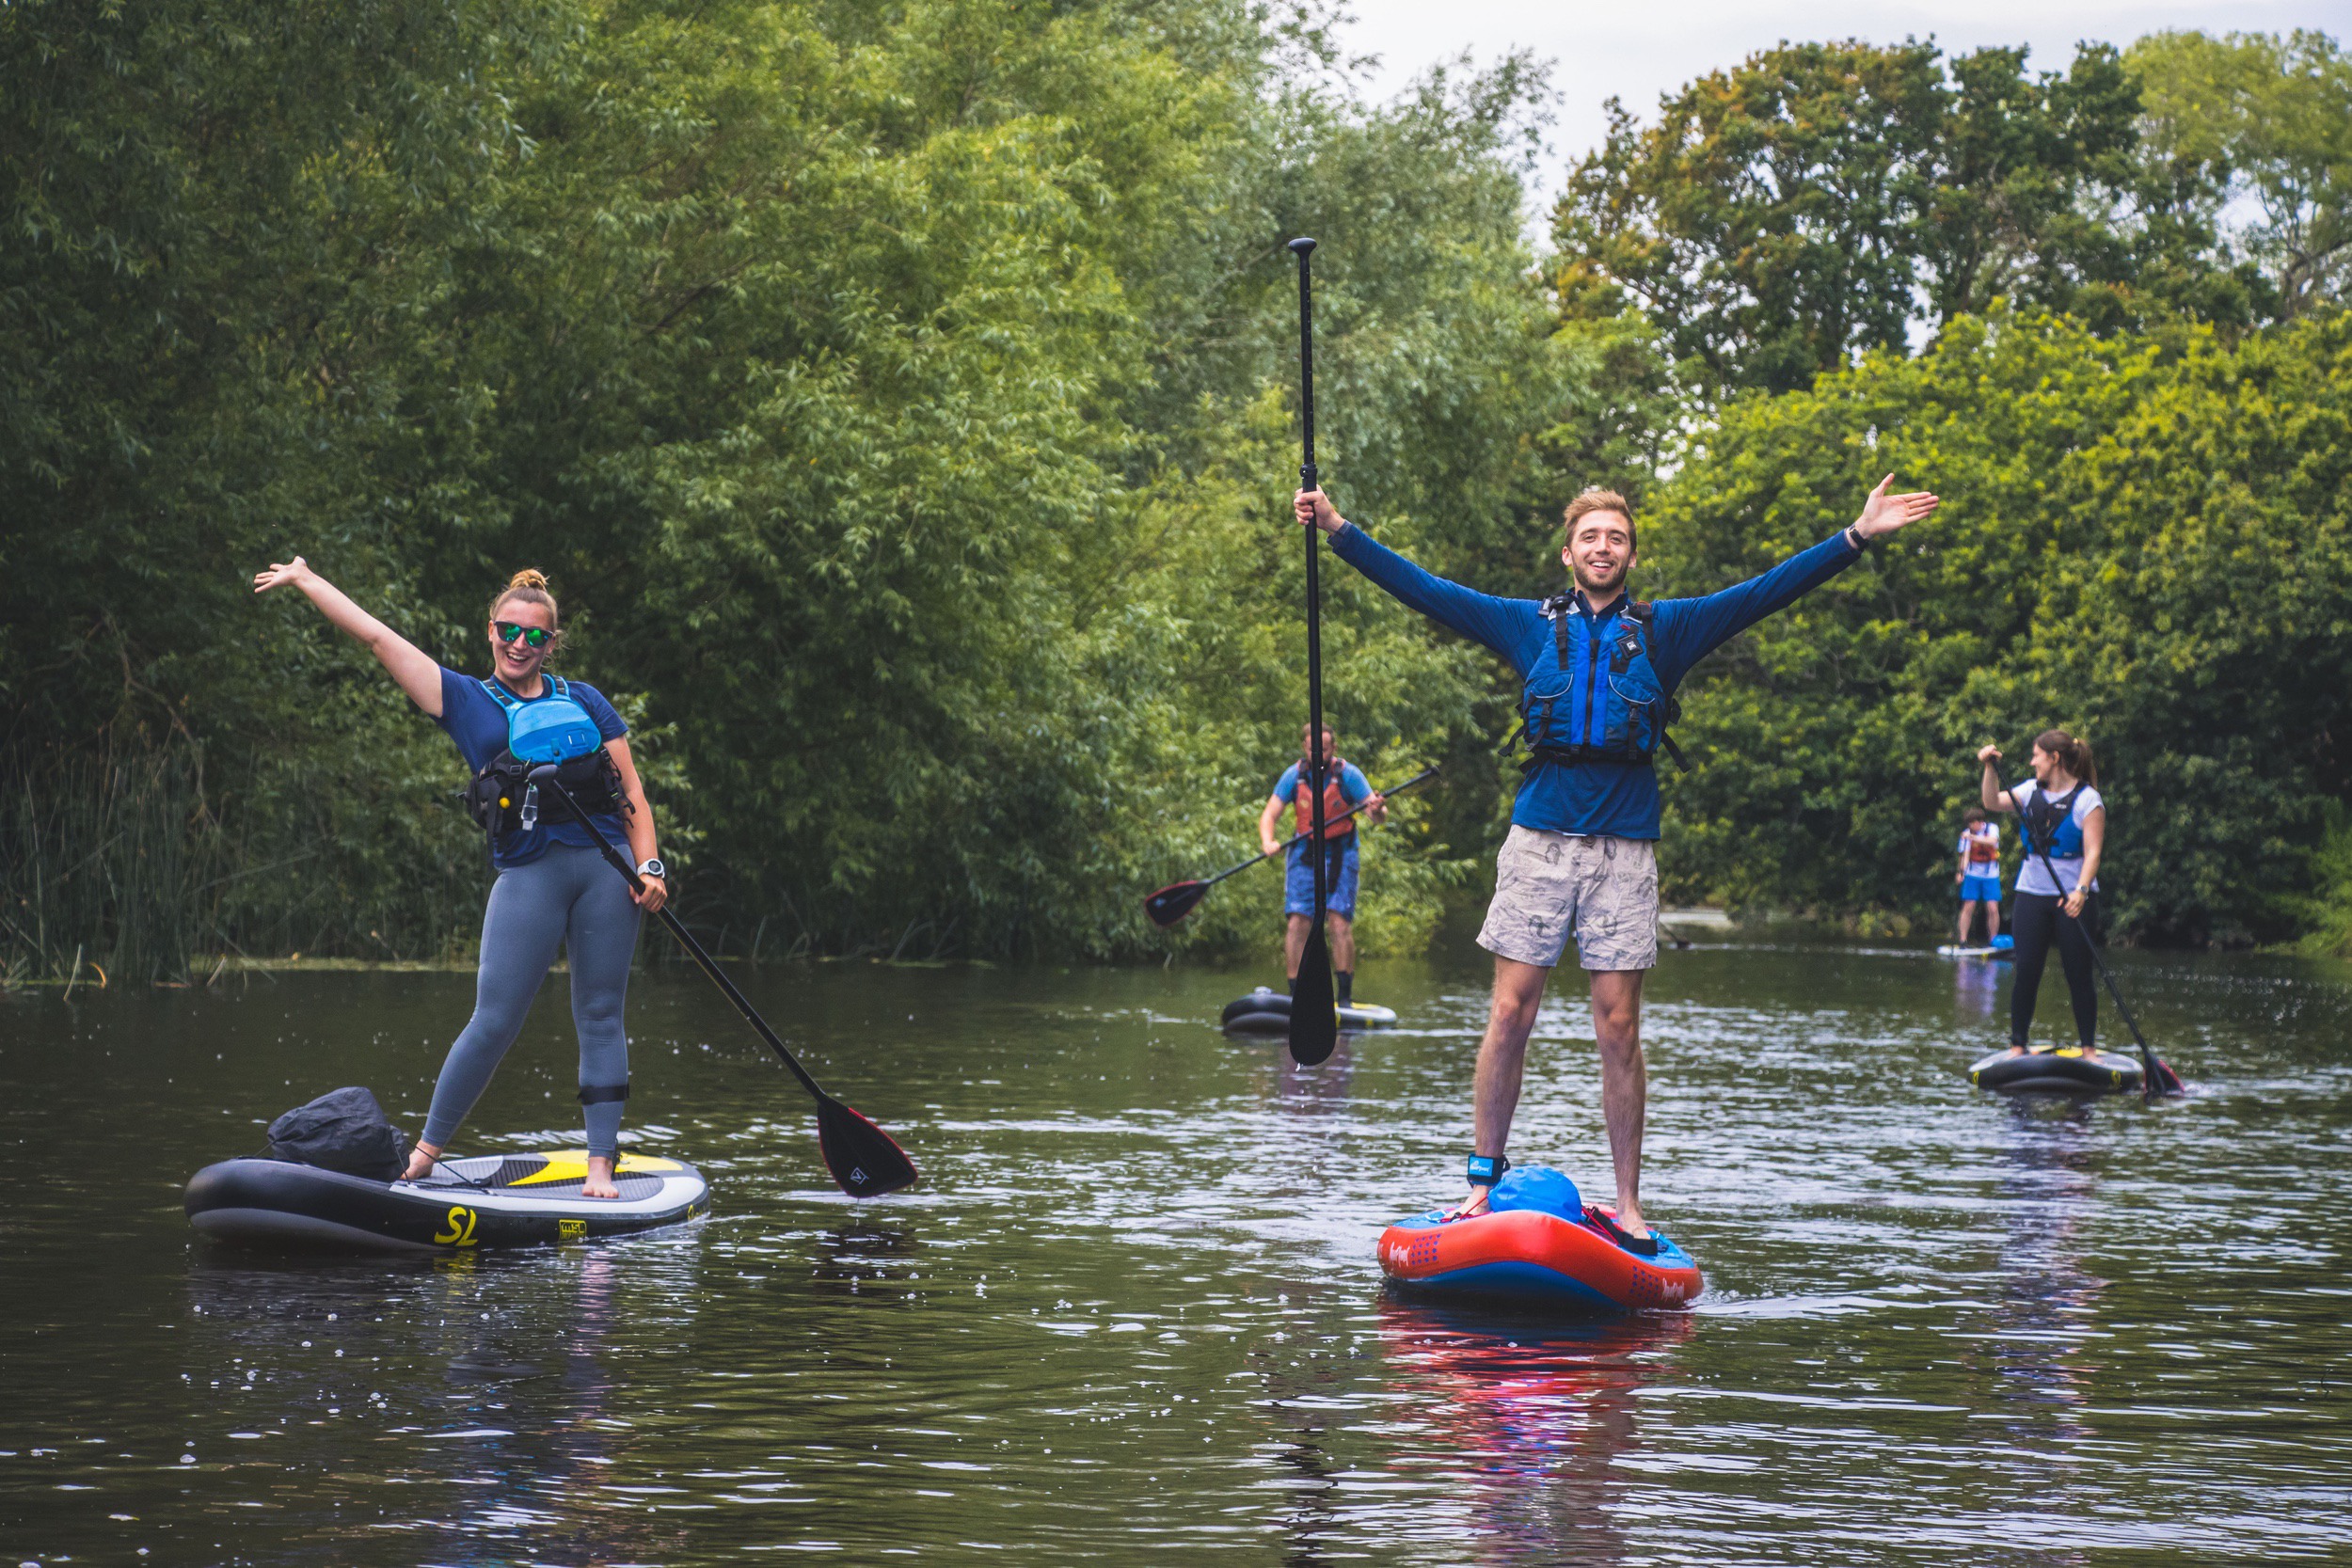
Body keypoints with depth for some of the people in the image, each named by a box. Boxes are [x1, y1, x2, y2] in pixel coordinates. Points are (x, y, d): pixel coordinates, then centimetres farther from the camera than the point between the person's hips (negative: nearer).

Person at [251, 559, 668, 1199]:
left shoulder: (584, 700, 14)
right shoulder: (464, 700, 11)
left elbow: (631, 790, 12)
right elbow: (377, 636, 11)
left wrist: (649, 866, -1)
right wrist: (304, 578, 11)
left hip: (606, 866, 1)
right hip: (528, 875, -1)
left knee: (601, 1016, 1)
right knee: (493, 1021, -7)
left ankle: (601, 1166, 5)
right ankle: (425, 1153, 5)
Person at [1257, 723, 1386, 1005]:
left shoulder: (1348, 774, -9)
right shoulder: (1294, 775, -3)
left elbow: (1378, 814, -14)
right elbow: (1269, 814, -5)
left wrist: (1378, 810, -38)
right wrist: (1267, 841, -25)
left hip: (1339, 854, -2)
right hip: (1304, 853, 2)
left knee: (1340, 922, -11)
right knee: (1297, 923, -6)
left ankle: (1345, 996, -5)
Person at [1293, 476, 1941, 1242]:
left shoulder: (1665, 630, 9)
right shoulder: (1529, 625, 10)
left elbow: (1763, 592, 6)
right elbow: (1423, 588, 9)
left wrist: (1859, 536, 0)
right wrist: (1338, 529, 4)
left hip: (1623, 850, 0)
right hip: (1539, 842, 0)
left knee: (1619, 1029, 0)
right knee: (1511, 1015, -2)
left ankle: (1627, 1204, 6)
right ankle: (1483, 1183, 7)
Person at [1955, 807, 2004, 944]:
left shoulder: (1992, 828, -3)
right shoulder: (1967, 833, 0)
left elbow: (1992, 841, -24)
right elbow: (1965, 854, -7)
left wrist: (1973, 837, -34)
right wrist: (1961, 871, -22)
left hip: (1991, 875, 0)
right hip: (1972, 875, 0)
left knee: (1993, 909, -6)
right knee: (1968, 907, -6)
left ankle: (1993, 940, 5)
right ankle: (1962, 940, -4)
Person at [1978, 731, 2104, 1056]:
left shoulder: (2088, 799, -7)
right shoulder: (2031, 791, 10)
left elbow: (2093, 852, -14)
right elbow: (1993, 803, 3)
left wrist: (2081, 890, -27)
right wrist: (1991, 768, -10)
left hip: (2074, 898, -4)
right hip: (2032, 895, 4)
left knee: (2079, 976, 0)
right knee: (2026, 971, 0)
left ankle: (2087, 1046, 9)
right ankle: (2017, 1045, 6)